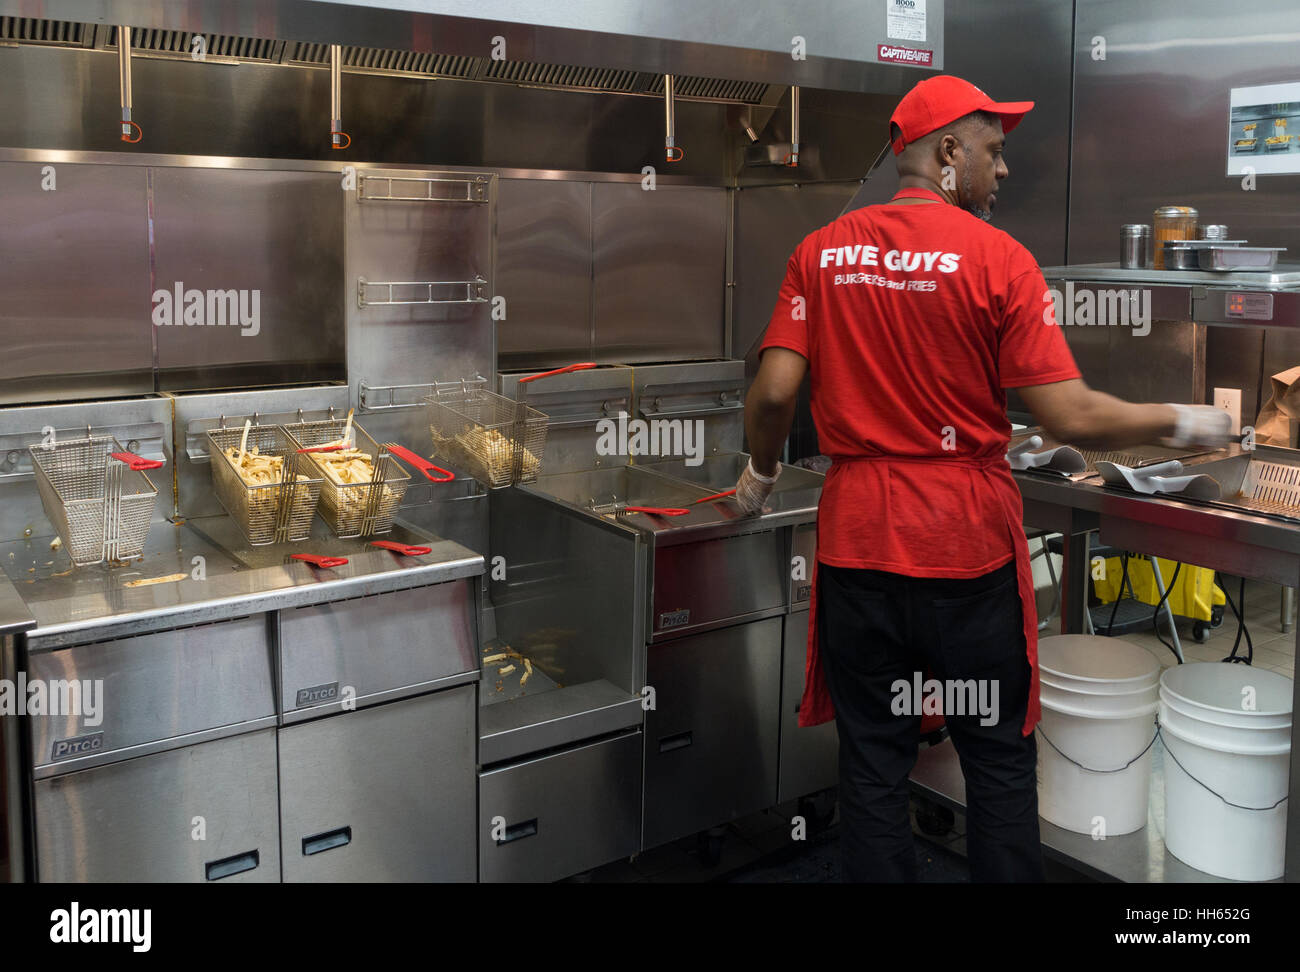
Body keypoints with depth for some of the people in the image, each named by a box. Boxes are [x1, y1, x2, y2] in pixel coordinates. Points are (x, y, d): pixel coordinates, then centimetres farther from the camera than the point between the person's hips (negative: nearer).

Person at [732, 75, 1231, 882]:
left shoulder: (822, 252, 2)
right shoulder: (999, 257, -8)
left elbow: (774, 391, -4)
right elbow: (1070, 418, -12)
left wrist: (762, 469, 15)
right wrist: (1182, 422, 4)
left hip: (856, 537, 3)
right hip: (970, 541, -3)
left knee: (873, 766, 13)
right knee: (999, 764, 13)